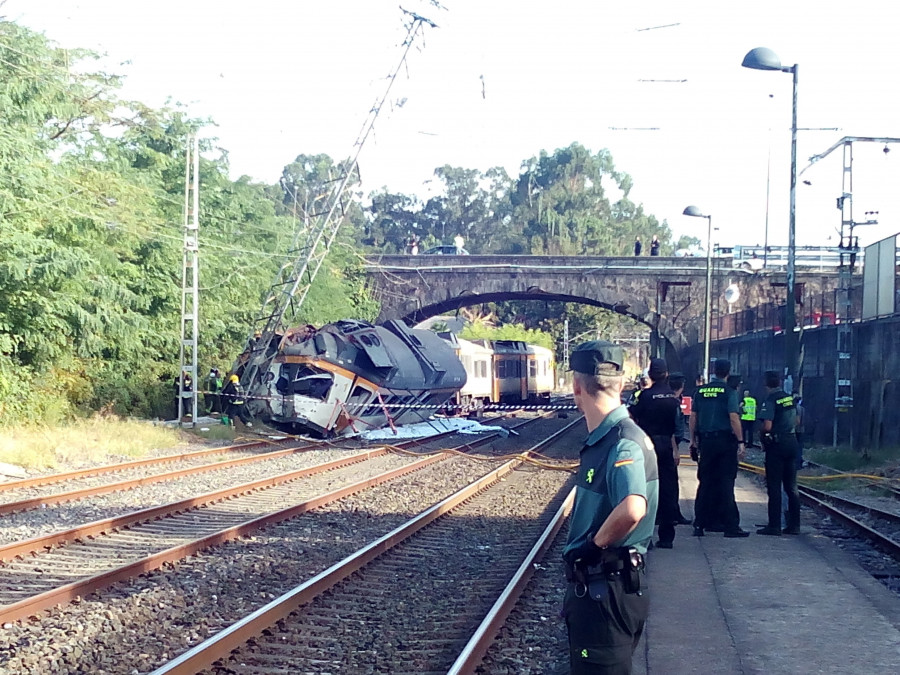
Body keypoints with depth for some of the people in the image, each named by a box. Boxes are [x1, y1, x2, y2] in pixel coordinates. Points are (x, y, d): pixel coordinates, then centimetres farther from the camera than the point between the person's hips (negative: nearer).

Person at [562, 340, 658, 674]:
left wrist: (594, 544, -25)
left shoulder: (623, 442, -23)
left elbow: (632, 509, -40)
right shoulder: (600, 438, 8)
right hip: (590, 583, 10)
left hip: (608, 592, -10)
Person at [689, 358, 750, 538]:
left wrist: (693, 440, 15)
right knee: (725, 483, -1)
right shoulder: (729, 391, -7)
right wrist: (740, 442, -10)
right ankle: (730, 526, -2)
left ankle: (699, 525, 10)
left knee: (705, 482, 10)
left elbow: (693, 417, 8)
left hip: (705, 441, 4)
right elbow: (734, 418, -13)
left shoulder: (700, 391, 6)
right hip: (725, 440, -4)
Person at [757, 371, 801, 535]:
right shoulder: (790, 398, 10)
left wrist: (763, 438, -3)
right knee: (791, 486, 12)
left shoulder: (770, 401, -13)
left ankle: (774, 525, -3)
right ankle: (794, 525, 14)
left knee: (774, 486, -2)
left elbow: (767, 426, -20)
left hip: (776, 445, -7)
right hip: (792, 442, 7)